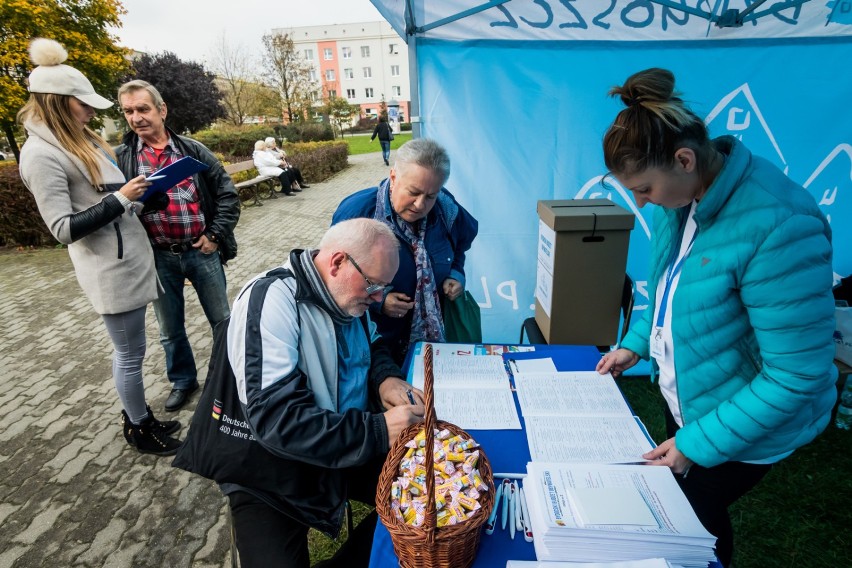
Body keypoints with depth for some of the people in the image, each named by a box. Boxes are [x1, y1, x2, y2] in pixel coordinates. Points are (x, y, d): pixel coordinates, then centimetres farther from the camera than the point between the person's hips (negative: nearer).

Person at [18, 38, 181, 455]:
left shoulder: (78, 139, 12)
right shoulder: (41, 155, -15)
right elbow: (63, 229, -18)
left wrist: (134, 189, 8)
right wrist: (120, 199, -19)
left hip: (128, 257, 9)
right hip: (110, 269, -8)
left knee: (129, 350, 18)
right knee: (130, 353, 4)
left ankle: (137, 415, 33)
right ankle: (138, 429, 22)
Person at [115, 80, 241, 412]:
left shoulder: (193, 150, 2)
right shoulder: (120, 158, 3)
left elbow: (227, 193, 1)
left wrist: (216, 236, -5)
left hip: (201, 251, -1)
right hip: (157, 258, 1)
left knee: (222, 320, 12)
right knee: (170, 329, 15)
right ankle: (183, 380, 37)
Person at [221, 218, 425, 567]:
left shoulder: (346, 294, -1)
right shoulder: (270, 301, -24)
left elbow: (372, 347, 16)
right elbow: (276, 421, -30)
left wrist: (385, 376, -7)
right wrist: (378, 430, -29)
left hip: (352, 448, 7)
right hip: (273, 473, -6)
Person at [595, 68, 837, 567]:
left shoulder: (778, 225, -33)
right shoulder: (684, 194, -9)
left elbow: (797, 374, -28)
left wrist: (700, 443, -23)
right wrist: (637, 344, 3)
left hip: (745, 424, -7)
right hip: (686, 397, 7)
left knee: (699, 514, 17)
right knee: (676, 502, 26)